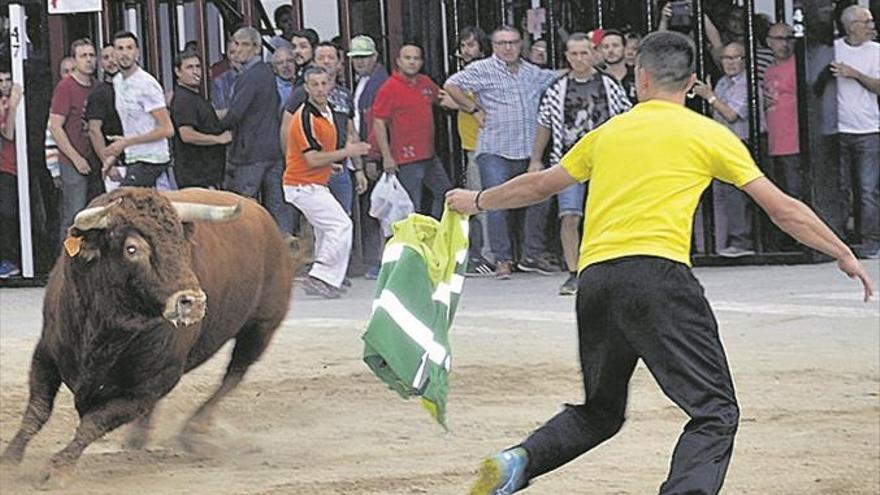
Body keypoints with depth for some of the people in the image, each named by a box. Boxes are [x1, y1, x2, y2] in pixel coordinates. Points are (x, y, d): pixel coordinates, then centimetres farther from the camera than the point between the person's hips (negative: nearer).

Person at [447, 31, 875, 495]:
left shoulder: (608, 132, 21)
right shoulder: (710, 135, 10)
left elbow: (538, 185, 34)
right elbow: (782, 209, 12)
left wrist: (477, 201, 52)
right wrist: (845, 256, 23)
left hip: (593, 279, 5)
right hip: (655, 270, -5)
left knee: (600, 412, 22)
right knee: (715, 413, -4)